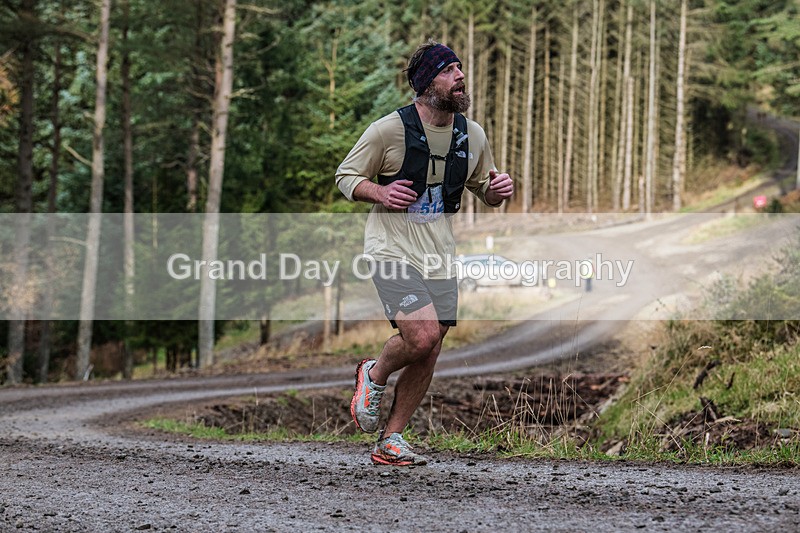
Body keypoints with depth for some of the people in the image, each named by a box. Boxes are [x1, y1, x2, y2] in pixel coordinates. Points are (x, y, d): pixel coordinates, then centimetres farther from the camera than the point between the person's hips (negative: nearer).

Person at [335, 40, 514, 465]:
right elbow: (345, 176, -1)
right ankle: (374, 375, 11)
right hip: (393, 250, -6)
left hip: (440, 255, 6)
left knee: (427, 356, 4)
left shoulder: (473, 135, 6)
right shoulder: (389, 129, -10)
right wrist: (380, 192, -20)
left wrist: (498, 190, -3)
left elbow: (484, 190, 20)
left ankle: (390, 441, 18)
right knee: (422, 336, -21)